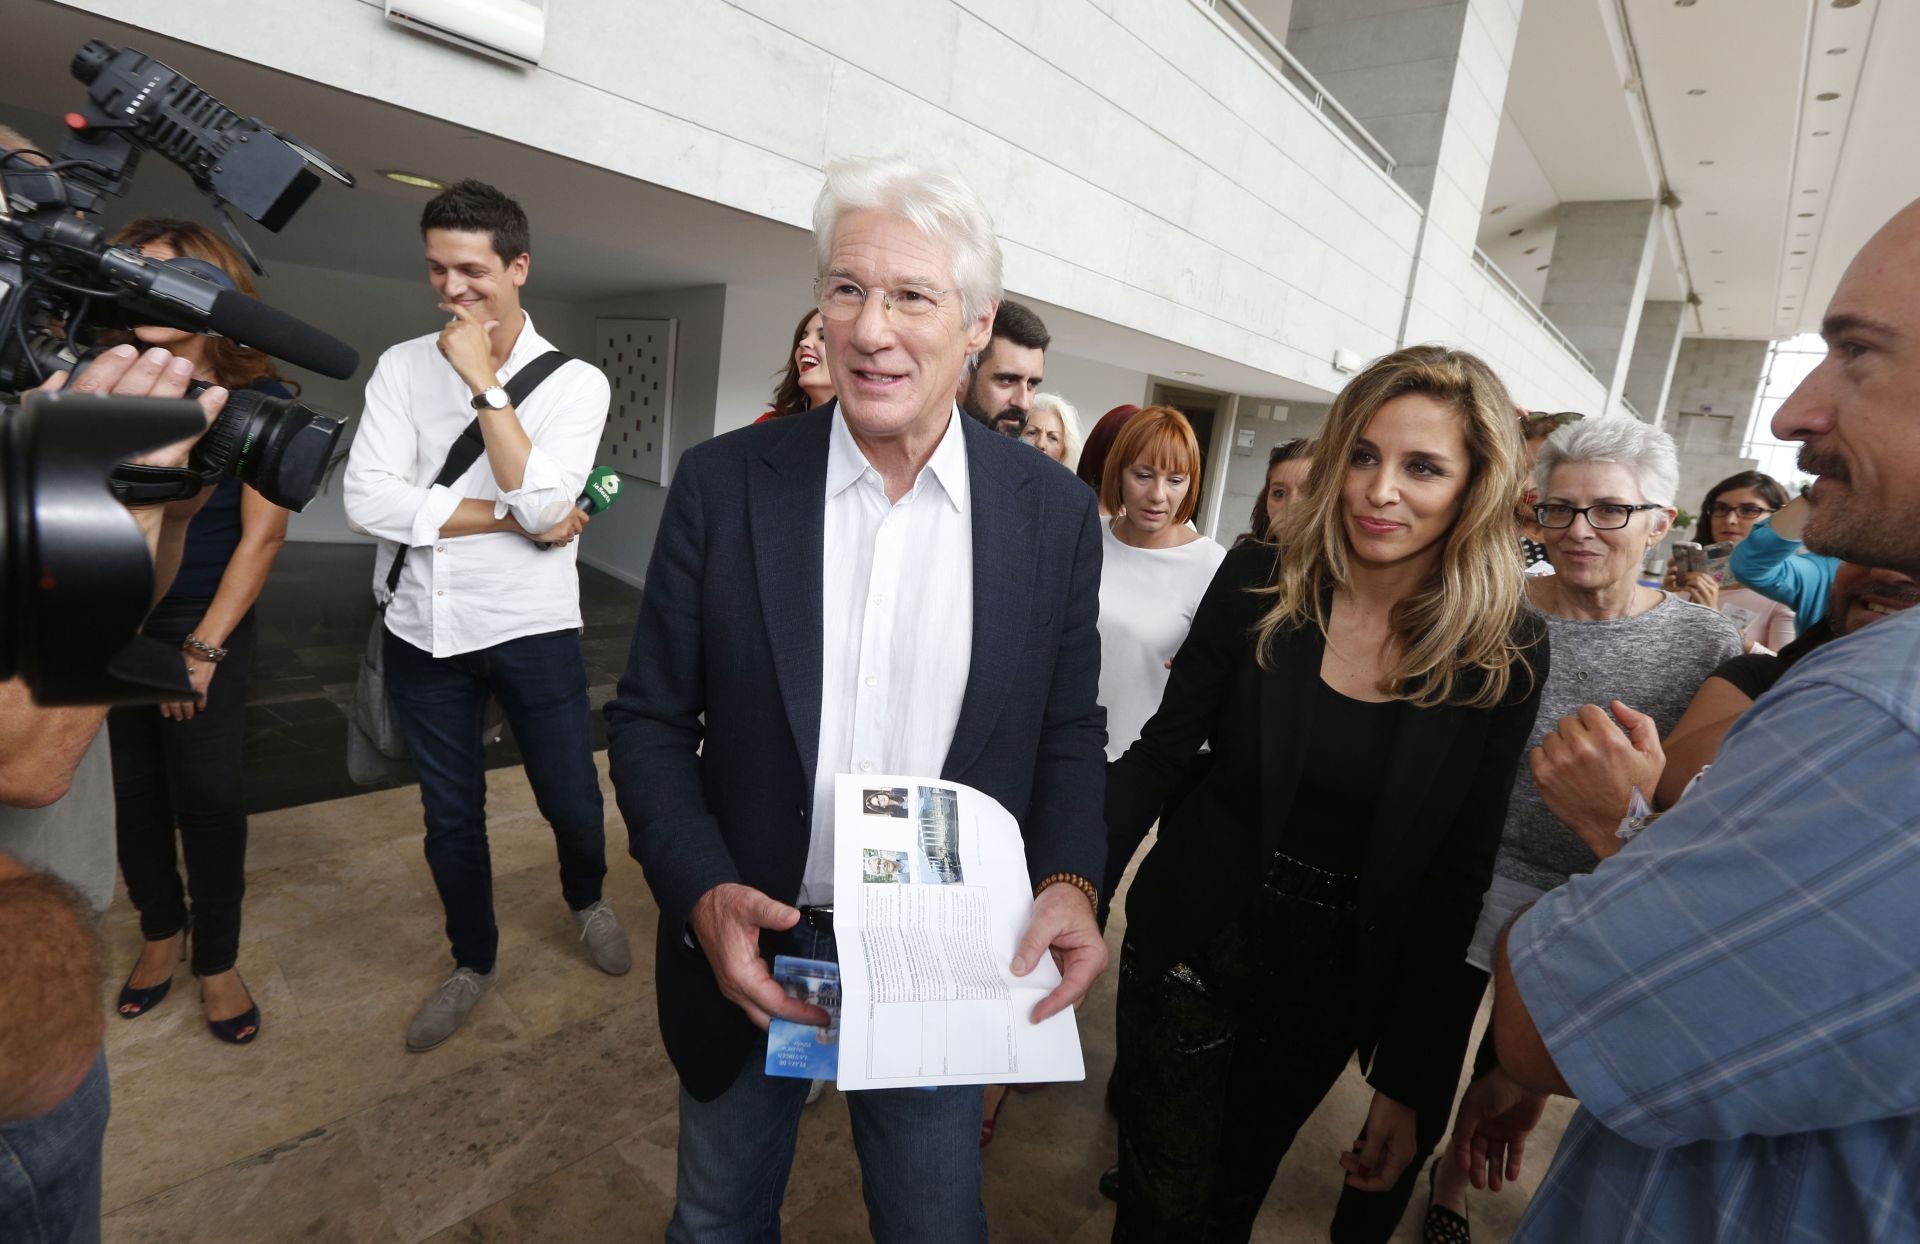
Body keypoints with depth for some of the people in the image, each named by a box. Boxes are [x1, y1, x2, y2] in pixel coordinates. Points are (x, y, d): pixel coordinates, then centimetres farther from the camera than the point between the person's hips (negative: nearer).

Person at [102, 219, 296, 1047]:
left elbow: (263, 533, -8)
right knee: (132, 787, 10)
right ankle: (160, 930, 32)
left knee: (207, 794, -2)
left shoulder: (256, 398, -5)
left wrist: (205, 648, -10)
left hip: (204, 620, -3)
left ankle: (216, 961, 17)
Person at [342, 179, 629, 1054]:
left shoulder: (575, 381, -5)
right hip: (424, 631, 2)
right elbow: (369, 501, -11)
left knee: (572, 800, 9)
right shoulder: (402, 367, 1)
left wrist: (484, 381, -18)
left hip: (532, 629, -2)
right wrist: (513, 518, -15)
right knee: (450, 816, 16)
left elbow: (543, 501, -20)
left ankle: (587, 901, 43)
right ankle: (473, 962, 39)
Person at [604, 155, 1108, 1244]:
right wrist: (703, 894, -19)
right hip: (747, 949, 1)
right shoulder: (724, 483, -11)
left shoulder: (1055, 512, -9)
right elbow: (651, 720, -5)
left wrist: (1070, 880, -17)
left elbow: (1069, 731, -1)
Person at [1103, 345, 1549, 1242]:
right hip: (1194, 941, -1)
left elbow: (1457, 874, -6)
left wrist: (1409, 1079, -4)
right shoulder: (1256, 586, -12)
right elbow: (1159, 754, -6)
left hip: (1335, 978, 1)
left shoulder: (1504, 653, -10)